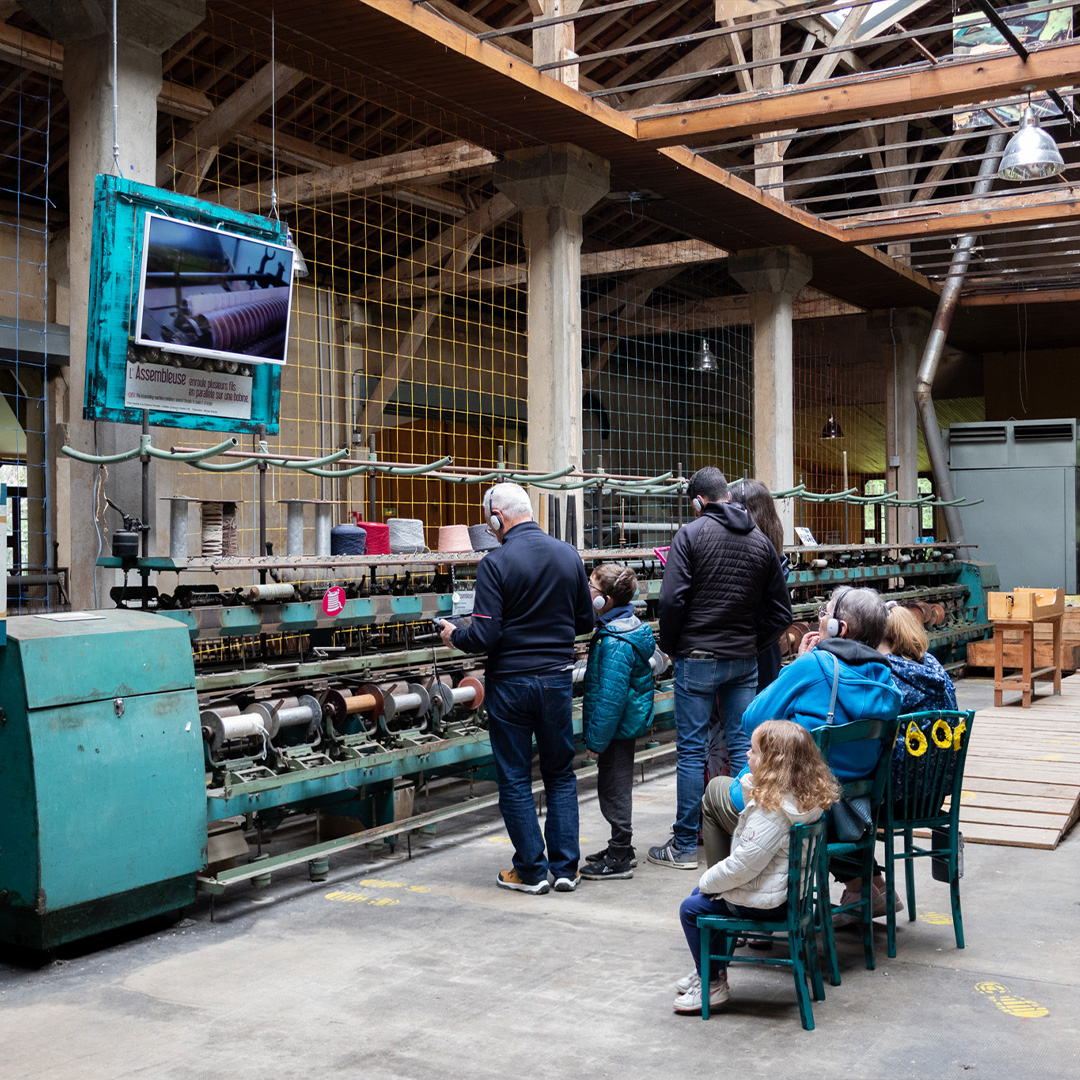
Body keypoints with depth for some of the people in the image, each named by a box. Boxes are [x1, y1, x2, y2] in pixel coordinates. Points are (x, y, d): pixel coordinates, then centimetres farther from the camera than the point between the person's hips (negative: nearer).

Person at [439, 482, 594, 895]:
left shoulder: (496, 562, -15)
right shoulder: (569, 555, 0)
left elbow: (485, 636, -18)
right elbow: (585, 621, 9)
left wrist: (453, 635, 2)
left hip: (510, 682, -4)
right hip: (557, 679, 4)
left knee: (515, 780, 8)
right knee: (561, 775, 16)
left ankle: (531, 870, 14)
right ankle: (565, 867, 17)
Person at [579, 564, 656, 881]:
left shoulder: (616, 643, -25)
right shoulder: (625, 626, 7)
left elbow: (610, 697, -25)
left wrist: (596, 739, -19)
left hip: (616, 727, -10)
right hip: (627, 723, 10)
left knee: (614, 790, 0)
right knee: (616, 787, 19)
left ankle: (619, 860, 10)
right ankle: (620, 848, 32)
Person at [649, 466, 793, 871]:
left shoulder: (690, 534, -7)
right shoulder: (760, 540, 9)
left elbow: (672, 599, -15)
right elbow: (781, 609, 11)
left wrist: (670, 646, -1)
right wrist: (753, 644, 14)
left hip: (698, 658, -4)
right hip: (745, 660, 5)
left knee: (691, 750, 1)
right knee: (743, 747, 10)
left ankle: (685, 846, 6)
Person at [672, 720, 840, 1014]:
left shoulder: (772, 811, -31)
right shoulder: (806, 797, 0)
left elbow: (743, 864, -28)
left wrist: (708, 881, -13)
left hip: (767, 901, -11)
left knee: (691, 908, 3)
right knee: (700, 893, 23)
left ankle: (712, 984, 17)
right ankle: (707, 970, 35)